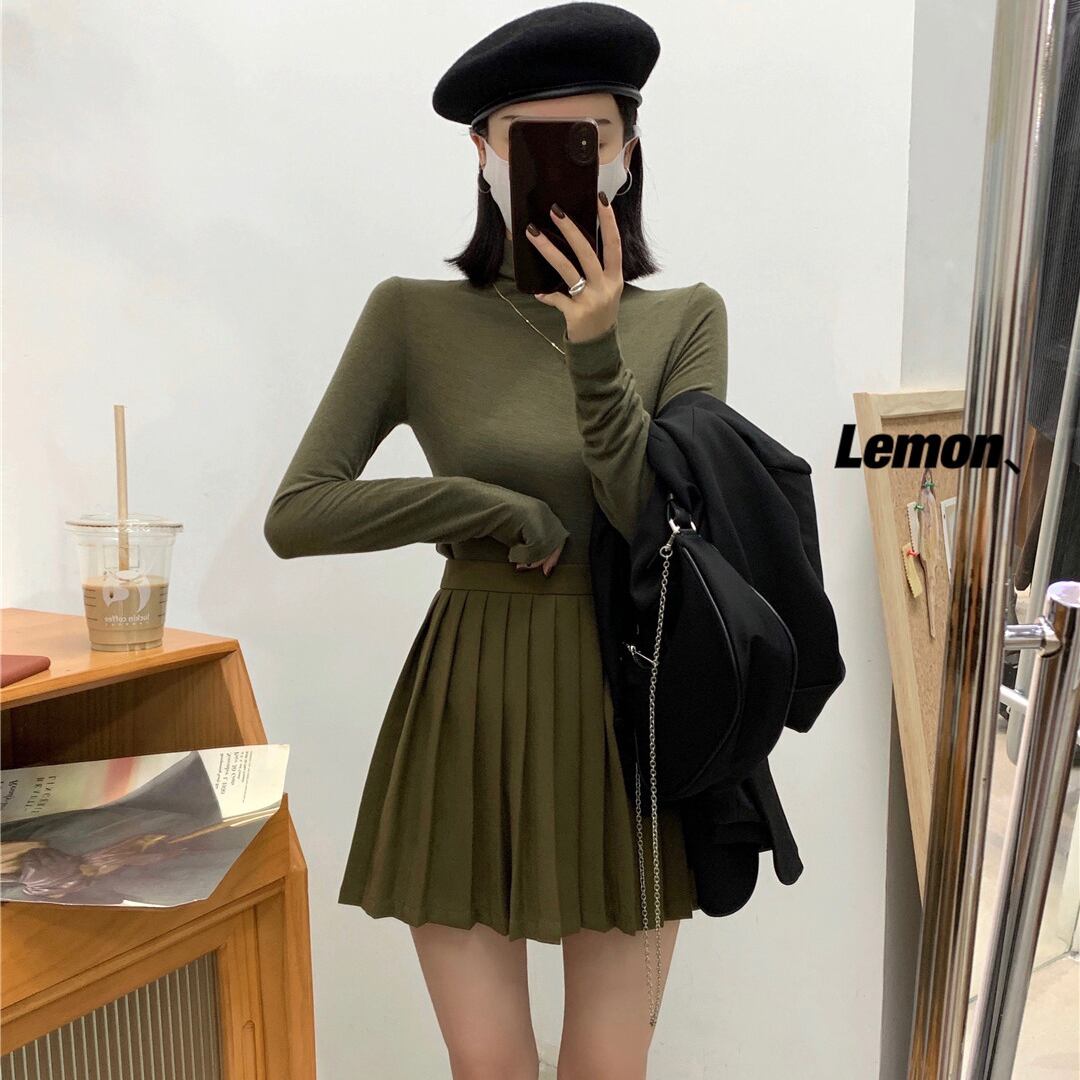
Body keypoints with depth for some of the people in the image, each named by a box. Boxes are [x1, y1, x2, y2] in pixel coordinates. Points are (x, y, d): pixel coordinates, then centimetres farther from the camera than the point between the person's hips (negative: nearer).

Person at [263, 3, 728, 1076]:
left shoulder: (684, 318, 1)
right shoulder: (414, 314, -3)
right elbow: (294, 515, -7)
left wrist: (595, 354, -21)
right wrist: (501, 509, -13)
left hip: (626, 711, 2)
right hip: (467, 712, -1)